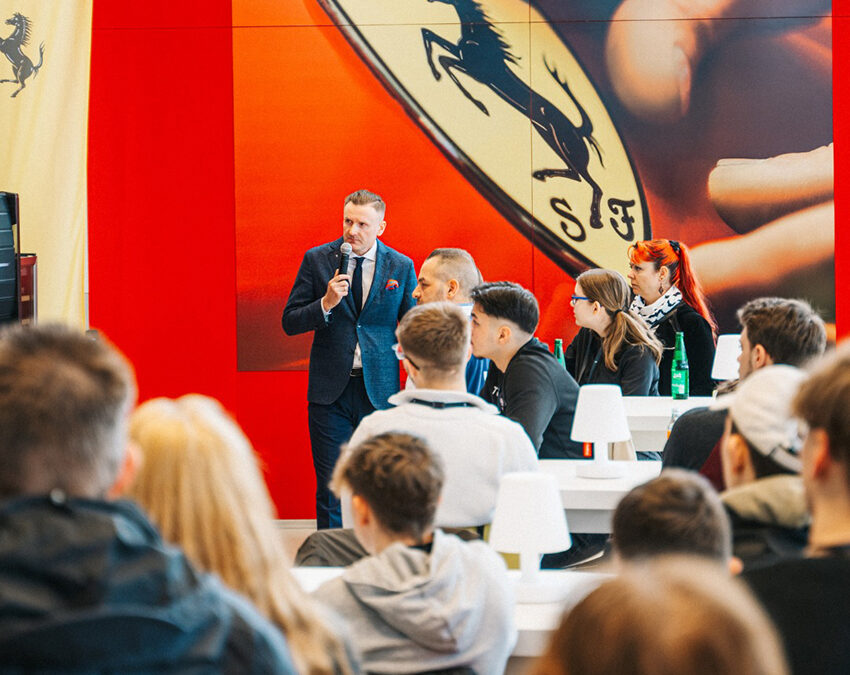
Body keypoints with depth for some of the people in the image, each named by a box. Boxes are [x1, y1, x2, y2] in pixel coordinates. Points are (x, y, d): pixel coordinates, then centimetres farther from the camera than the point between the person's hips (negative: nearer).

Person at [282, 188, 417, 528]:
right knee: (330, 486, 1)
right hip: (330, 389, 0)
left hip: (380, 390, 0)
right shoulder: (317, 260, 2)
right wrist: (326, 304, -16)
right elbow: (290, 322, 2)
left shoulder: (401, 267, 3)